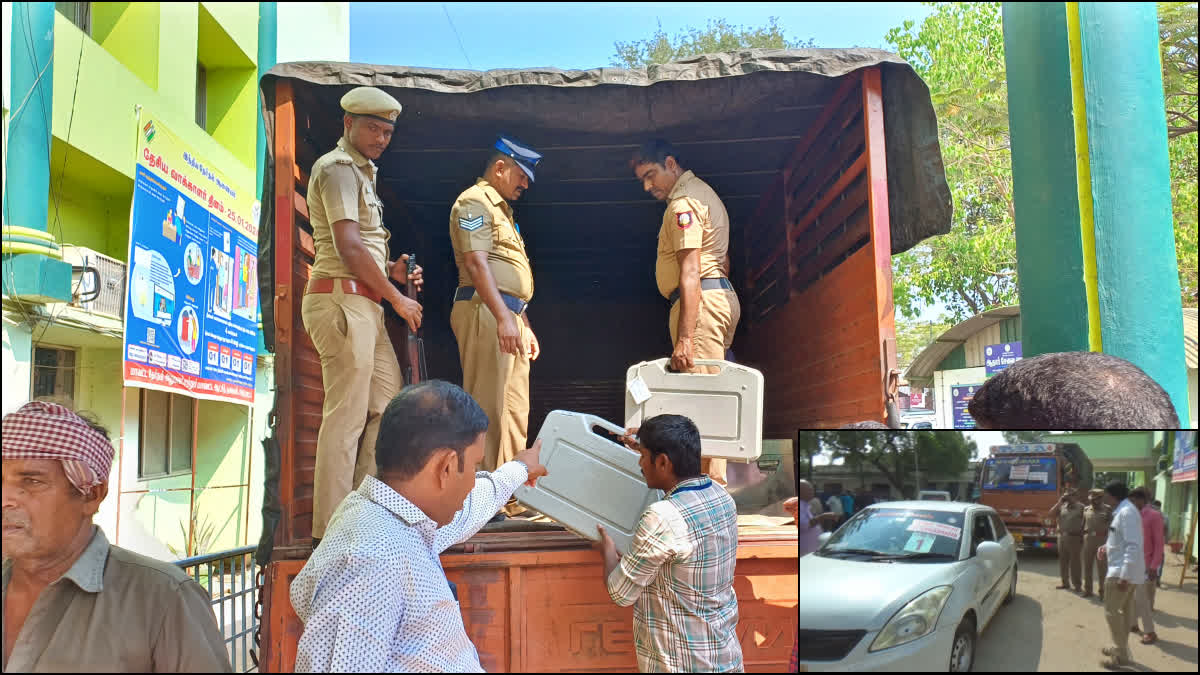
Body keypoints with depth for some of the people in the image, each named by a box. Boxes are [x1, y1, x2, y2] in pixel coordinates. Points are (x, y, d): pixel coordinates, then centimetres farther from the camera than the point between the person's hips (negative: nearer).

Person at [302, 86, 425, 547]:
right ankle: (330, 532, -3)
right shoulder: (338, 167, -7)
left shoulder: (361, 171, 25)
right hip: (342, 298, -10)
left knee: (387, 403, 11)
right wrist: (397, 298, -11)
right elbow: (349, 247, -17)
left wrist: (390, 271, 9)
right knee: (347, 414, -9)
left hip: (365, 304, 10)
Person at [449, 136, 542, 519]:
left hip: (509, 315, 10)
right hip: (485, 312, -10)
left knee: (515, 410, 11)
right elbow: (476, 262, -17)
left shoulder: (501, 210, 26)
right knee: (486, 408, -10)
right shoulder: (474, 202, -4)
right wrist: (503, 317, -25)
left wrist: (524, 324, 23)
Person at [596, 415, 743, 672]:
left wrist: (608, 552, 3)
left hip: (681, 665, -7)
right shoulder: (721, 495, -4)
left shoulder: (662, 519, -27)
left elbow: (620, 594, -15)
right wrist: (649, 446, 24)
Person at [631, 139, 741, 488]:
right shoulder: (701, 191, 22)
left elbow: (691, 274, -21)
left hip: (700, 300, -11)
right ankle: (714, 483, 13)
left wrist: (684, 337, -26)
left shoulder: (683, 203, -11)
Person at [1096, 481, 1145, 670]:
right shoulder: (1122, 511, 12)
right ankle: (1121, 648, 30)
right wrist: (1106, 547, 8)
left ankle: (1121, 656, 1)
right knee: (1124, 610, 19)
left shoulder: (1127, 512, -21)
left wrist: (1124, 575, -28)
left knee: (1111, 611, -5)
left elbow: (1133, 546, -27)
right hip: (1126, 570, 10)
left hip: (1122, 571, -10)